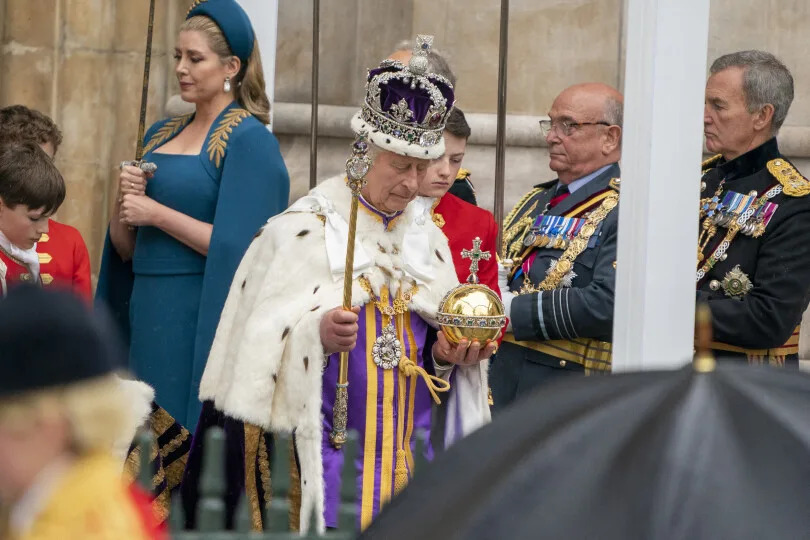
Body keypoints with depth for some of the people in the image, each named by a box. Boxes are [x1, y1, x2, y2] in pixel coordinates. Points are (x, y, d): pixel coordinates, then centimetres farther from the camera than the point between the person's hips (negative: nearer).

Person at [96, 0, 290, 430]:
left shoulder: (249, 139, -8)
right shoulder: (160, 136, 14)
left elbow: (236, 247, -16)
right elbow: (125, 248, 15)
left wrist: (156, 213, -14)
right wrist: (124, 203, -5)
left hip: (201, 318, -7)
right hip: (146, 311, 7)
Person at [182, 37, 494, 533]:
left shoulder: (427, 235, 12)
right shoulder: (305, 228, -4)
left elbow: (440, 340, 15)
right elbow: (267, 339, -11)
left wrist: (451, 352, -6)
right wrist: (318, 334, -29)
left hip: (410, 450, 5)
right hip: (326, 450, -5)